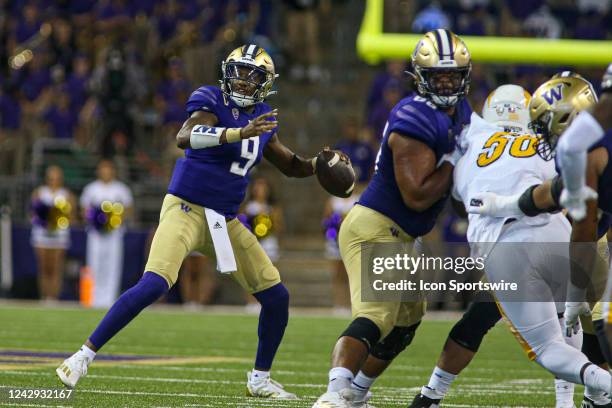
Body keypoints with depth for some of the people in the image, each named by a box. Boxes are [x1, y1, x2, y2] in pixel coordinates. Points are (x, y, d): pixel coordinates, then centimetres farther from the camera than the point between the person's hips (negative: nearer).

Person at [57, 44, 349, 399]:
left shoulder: (262, 120, 10)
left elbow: (292, 166, 25)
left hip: (226, 221, 7)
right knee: (153, 286, -25)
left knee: (277, 297, 6)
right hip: (186, 210, -7)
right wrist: (240, 133, -41)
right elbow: (185, 137, -31)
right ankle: (84, 356, -17)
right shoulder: (212, 102, -10)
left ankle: (260, 379, 23)